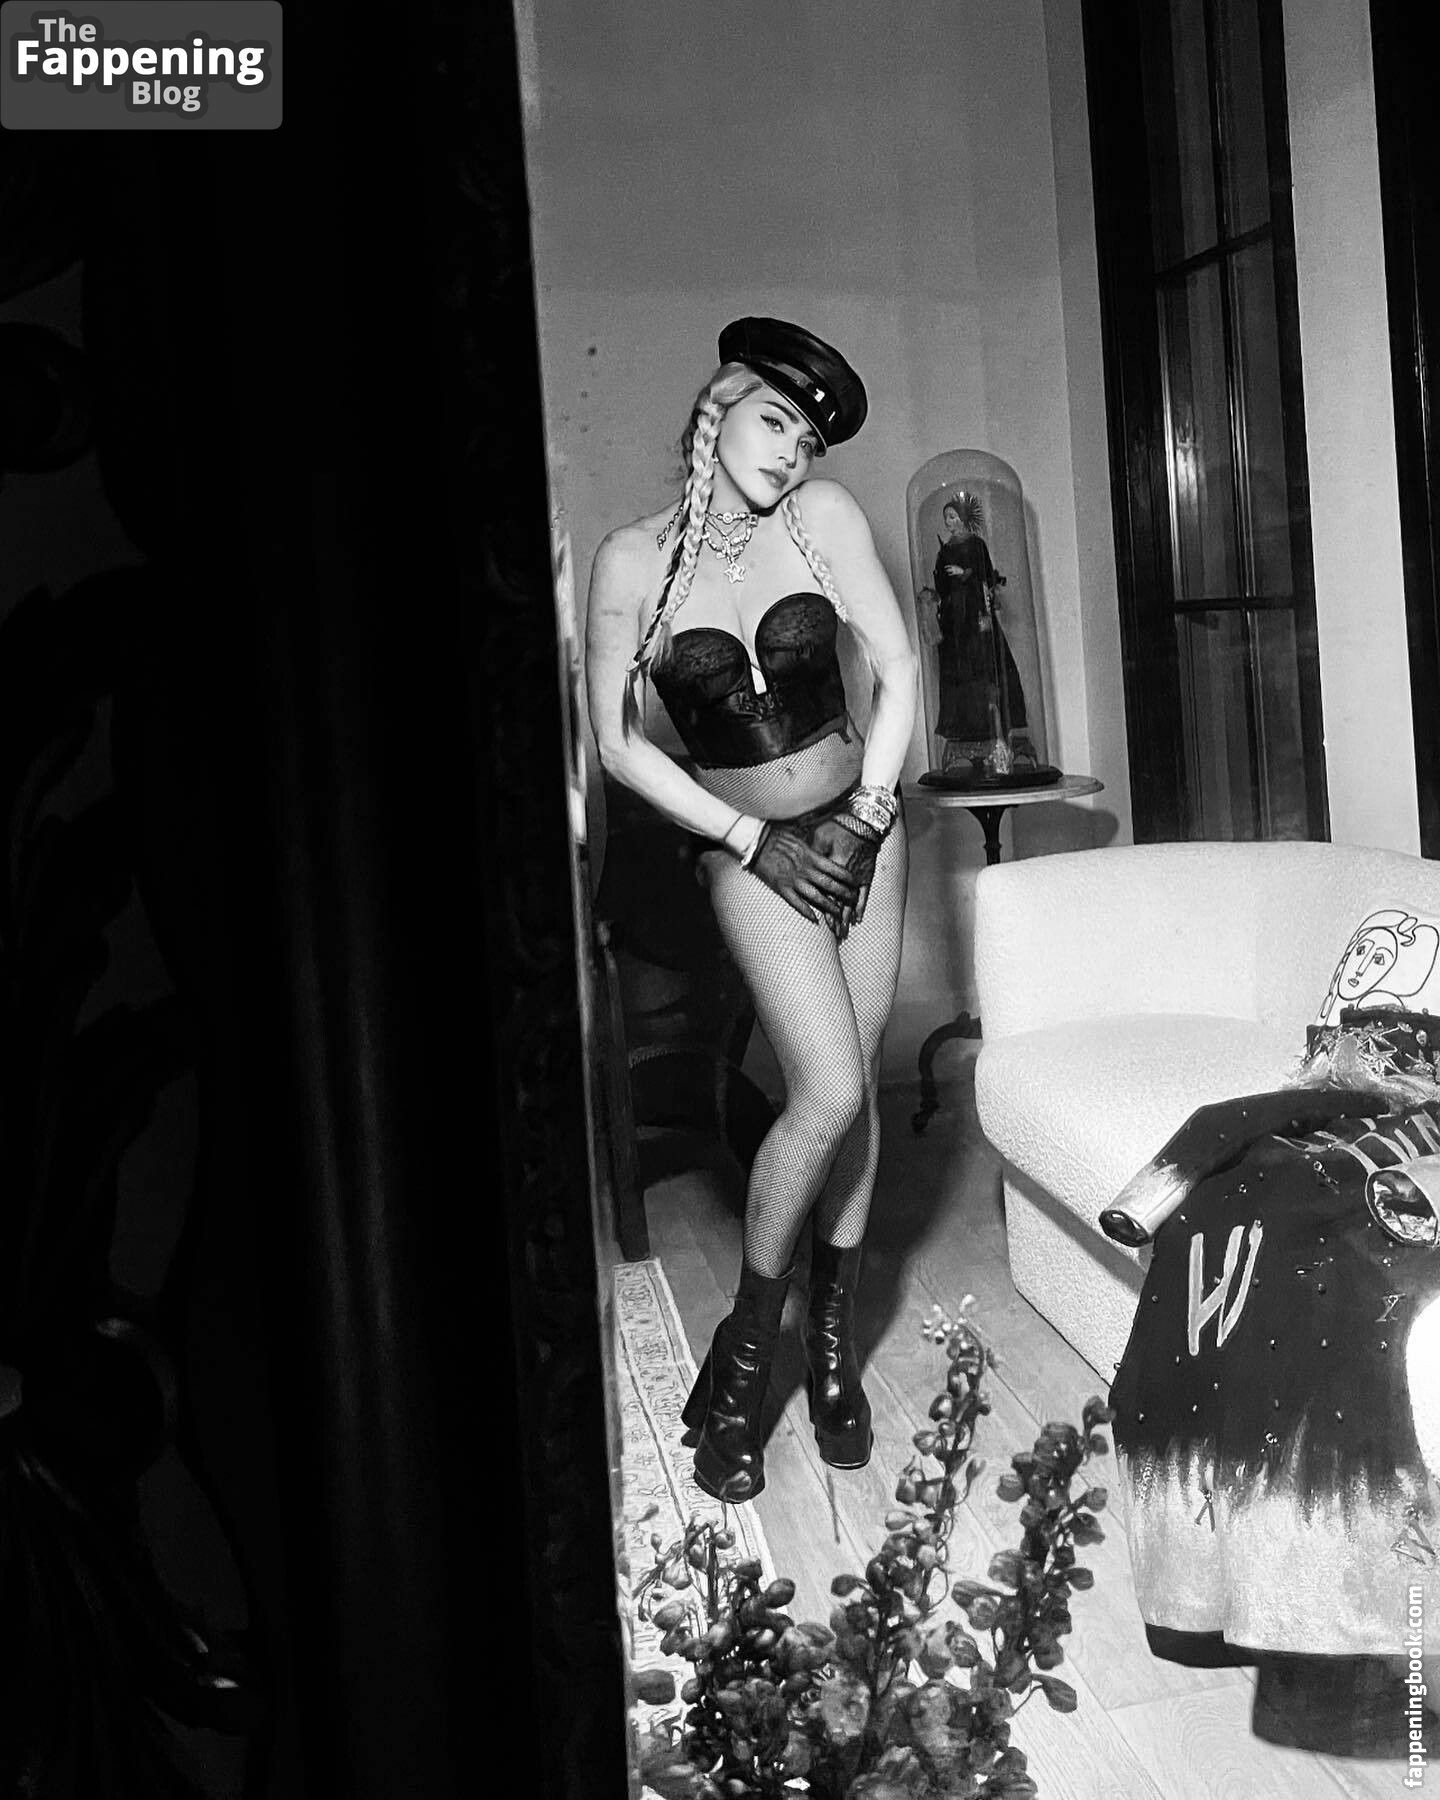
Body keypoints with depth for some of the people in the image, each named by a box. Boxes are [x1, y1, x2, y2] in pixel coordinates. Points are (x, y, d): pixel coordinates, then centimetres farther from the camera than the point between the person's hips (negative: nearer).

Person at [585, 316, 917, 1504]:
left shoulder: (823, 518, -5)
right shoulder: (636, 560, -9)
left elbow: (899, 670, -1)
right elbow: (619, 745, -6)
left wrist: (864, 820, -8)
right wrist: (754, 840, -9)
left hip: (858, 830, 3)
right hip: (748, 850, -3)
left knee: (853, 1090, 4)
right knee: (830, 1092, -15)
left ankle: (834, 1339, 22)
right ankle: (745, 1352, 4)